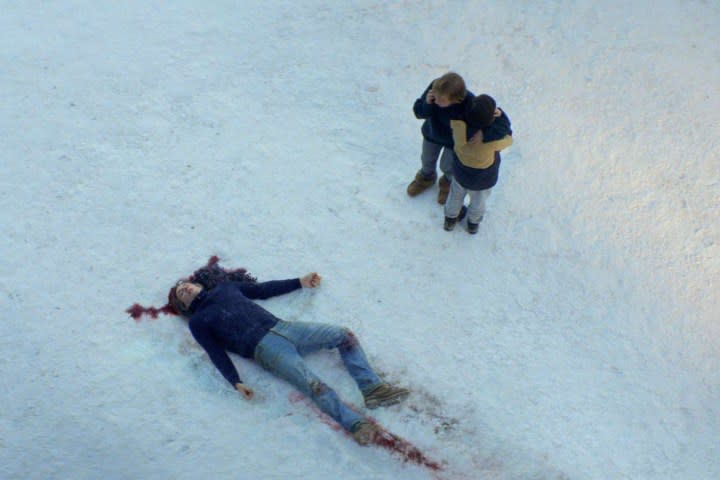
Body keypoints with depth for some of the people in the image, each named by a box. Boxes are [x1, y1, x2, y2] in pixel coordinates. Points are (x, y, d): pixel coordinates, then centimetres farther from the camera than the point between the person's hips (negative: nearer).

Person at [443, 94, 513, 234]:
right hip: (484, 179, -2)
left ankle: (450, 218, 60)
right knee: (479, 200, 31)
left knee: (457, 194, 34)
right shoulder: (493, 140, -42)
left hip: (460, 172, 2)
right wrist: (500, 115, -25)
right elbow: (508, 138, -19)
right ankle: (473, 222, 60)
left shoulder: (458, 127, -37)